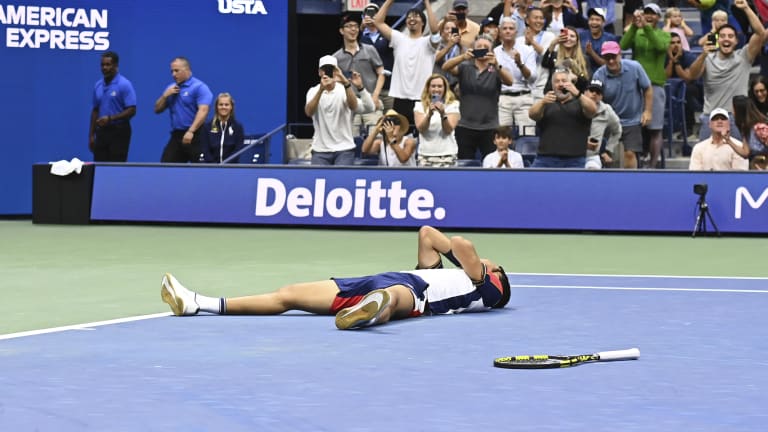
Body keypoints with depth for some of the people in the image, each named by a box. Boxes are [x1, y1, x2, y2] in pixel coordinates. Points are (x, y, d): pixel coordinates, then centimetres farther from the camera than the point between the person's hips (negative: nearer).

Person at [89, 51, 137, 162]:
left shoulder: (124, 84, -10)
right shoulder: (98, 86, 11)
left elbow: (131, 111, -15)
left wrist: (110, 118, -24)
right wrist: (91, 135, 12)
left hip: (119, 132, -6)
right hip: (102, 132, 6)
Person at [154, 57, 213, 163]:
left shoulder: (199, 87, -8)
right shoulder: (171, 88, 16)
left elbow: (203, 111, -19)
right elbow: (157, 110, 18)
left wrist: (191, 131, -28)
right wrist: (165, 95, 0)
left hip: (194, 136, -7)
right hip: (176, 136, 7)